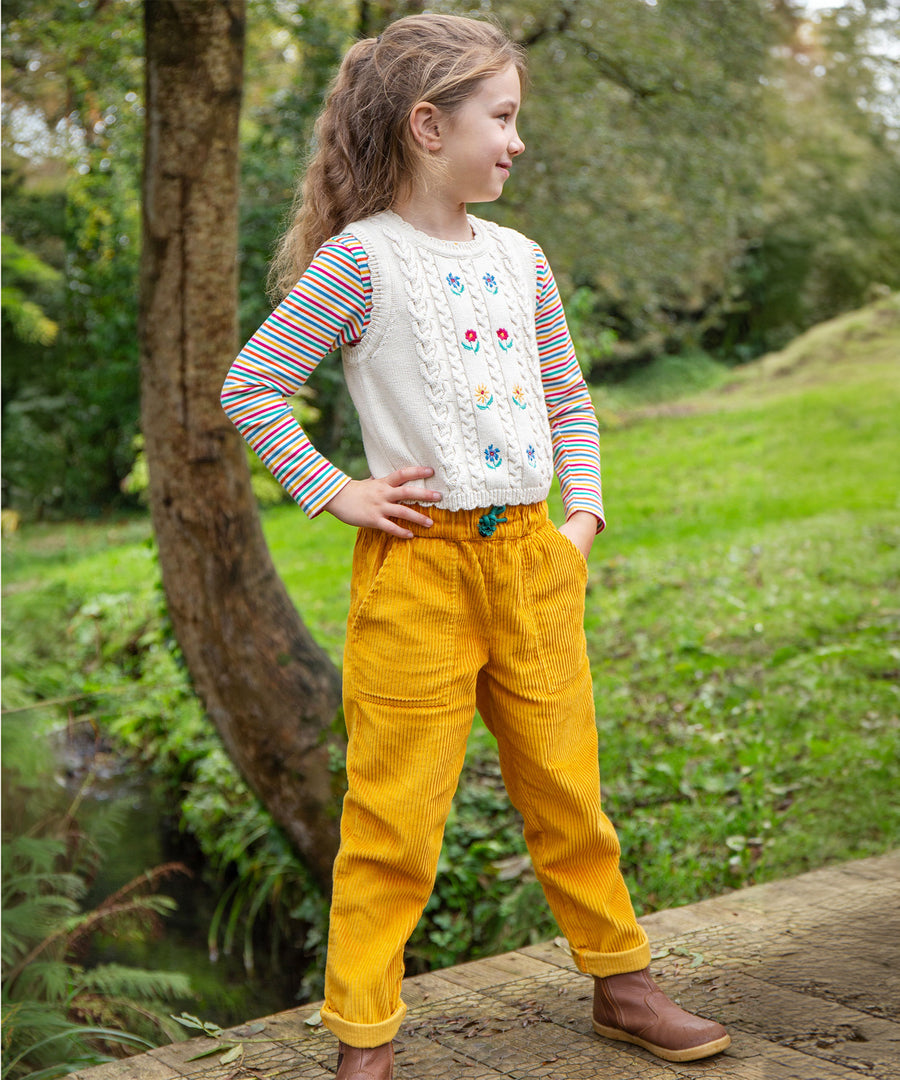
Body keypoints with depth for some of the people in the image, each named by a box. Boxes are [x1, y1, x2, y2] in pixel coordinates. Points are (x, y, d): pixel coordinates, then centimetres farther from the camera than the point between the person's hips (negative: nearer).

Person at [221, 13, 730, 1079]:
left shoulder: (518, 259, 10)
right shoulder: (360, 258, -8)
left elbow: (567, 397, 20)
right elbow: (249, 388, -7)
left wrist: (584, 514, 10)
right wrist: (336, 492, -9)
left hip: (531, 556, 6)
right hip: (419, 564, -5)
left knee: (568, 789, 16)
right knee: (394, 812, 1)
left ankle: (622, 982, 32)